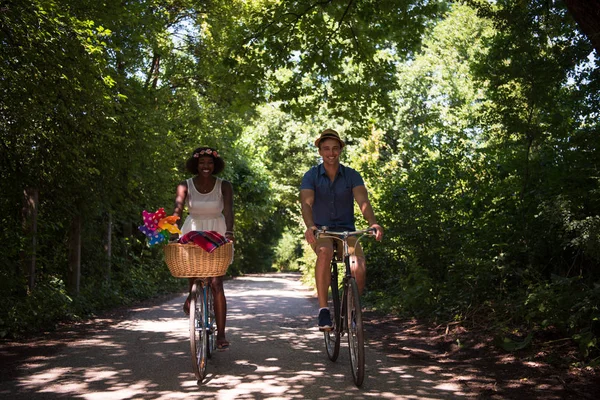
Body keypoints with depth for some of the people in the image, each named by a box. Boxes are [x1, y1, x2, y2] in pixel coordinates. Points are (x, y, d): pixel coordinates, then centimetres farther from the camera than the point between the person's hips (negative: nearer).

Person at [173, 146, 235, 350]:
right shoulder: (186, 186, -3)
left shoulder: (224, 186, -6)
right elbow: (178, 208, -18)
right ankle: (192, 293, 12)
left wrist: (229, 232, -38)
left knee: (216, 283, -11)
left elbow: (228, 210, -20)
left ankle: (221, 334, -8)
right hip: (192, 233, 2)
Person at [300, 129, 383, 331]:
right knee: (325, 253, -38)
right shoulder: (311, 176, -3)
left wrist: (373, 223, -37)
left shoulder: (352, 175, -1)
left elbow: (363, 201, -16)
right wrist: (310, 226, -40)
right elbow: (306, 203, -19)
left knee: (359, 267, -26)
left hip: (346, 230, 1)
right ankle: (323, 309, -27)